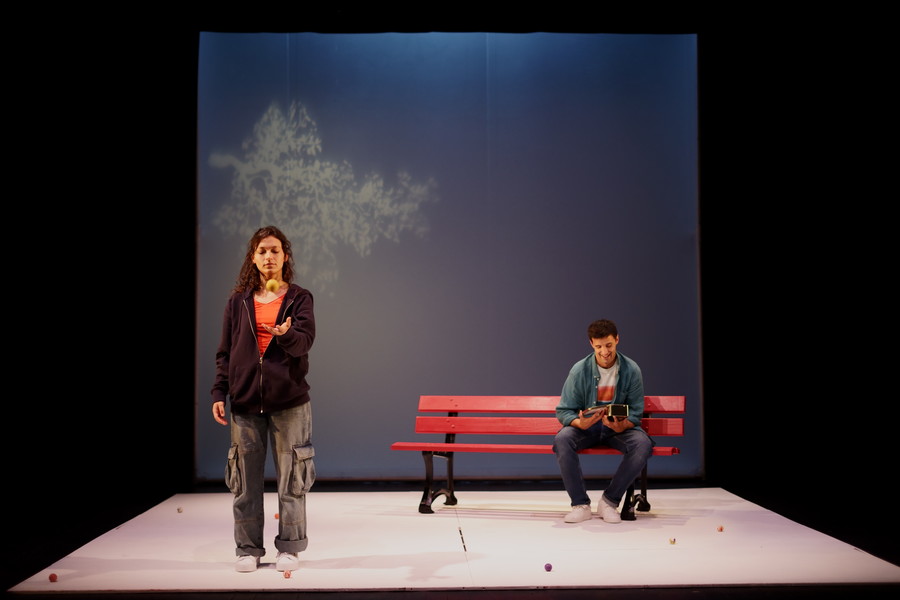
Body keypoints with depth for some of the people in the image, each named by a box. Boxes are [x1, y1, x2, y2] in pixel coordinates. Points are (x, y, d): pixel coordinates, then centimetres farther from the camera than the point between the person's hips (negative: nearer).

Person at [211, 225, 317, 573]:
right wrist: (219, 393, 2)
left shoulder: (299, 298, 4)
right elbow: (225, 352, 10)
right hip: (245, 400, 2)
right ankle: (248, 548, 15)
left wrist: (286, 334, -33)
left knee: (290, 478, 2)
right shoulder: (239, 301, 10)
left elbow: (305, 340, -11)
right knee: (246, 479, 5)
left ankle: (289, 547, 12)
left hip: (289, 400, -2)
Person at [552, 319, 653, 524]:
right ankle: (581, 504, -20)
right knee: (561, 440, -33)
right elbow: (563, 411, -6)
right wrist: (580, 423, -29)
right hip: (586, 426, 0)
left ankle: (609, 501, -16)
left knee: (643, 444, -31)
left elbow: (635, 413, -3)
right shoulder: (580, 370, -8)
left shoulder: (631, 370, -7)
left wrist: (622, 425, -26)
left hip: (620, 427, 1)